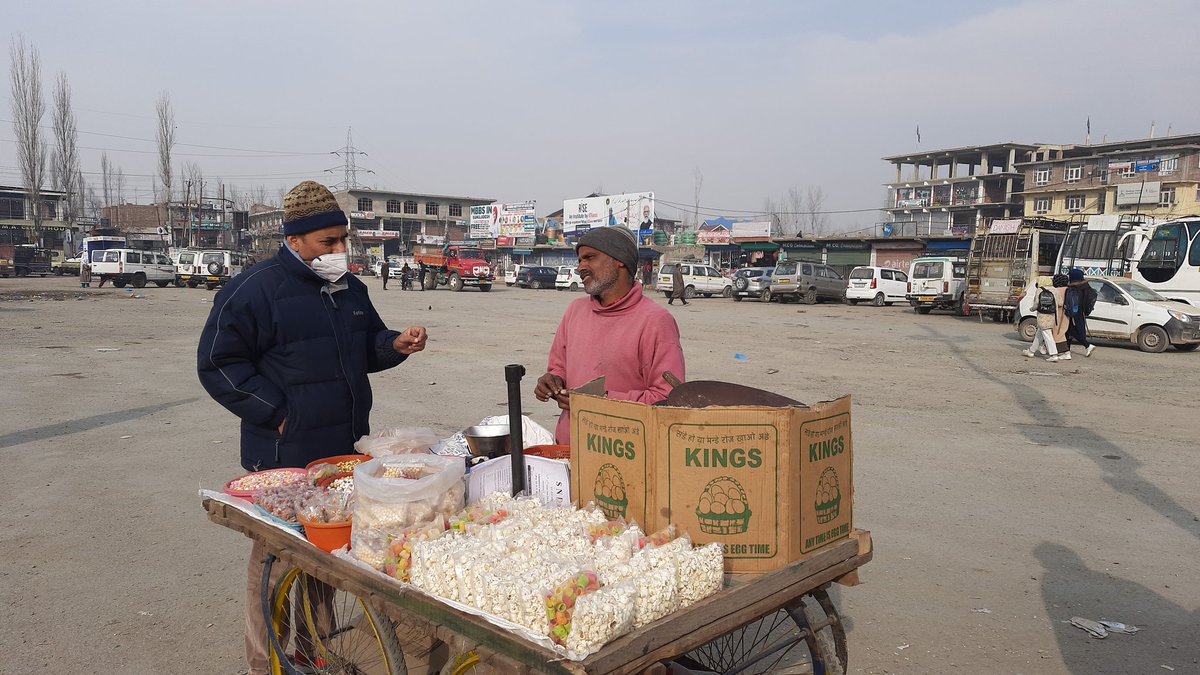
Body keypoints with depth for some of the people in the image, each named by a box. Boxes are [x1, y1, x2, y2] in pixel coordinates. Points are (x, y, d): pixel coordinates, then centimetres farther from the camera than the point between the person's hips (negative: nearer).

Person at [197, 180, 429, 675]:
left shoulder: (349, 289, 11)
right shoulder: (254, 290, -12)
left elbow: (367, 346, 22)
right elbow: (218, 364, -10)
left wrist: (394, 345, 0)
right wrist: (276, 414, -15)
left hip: (345, 450, 7)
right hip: (284, 456, -7)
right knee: (277, 559, 3)